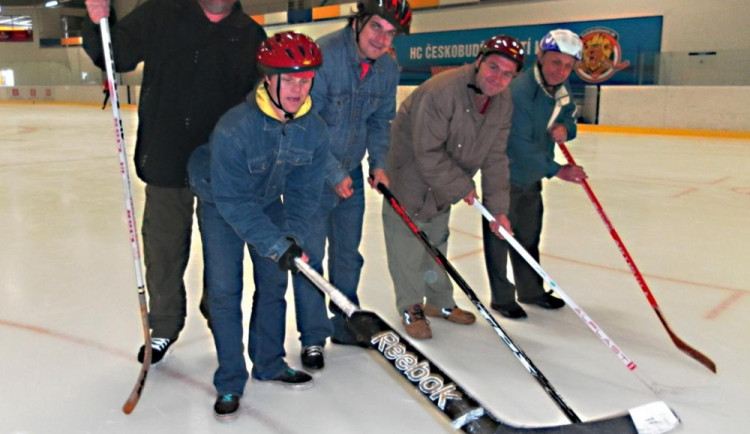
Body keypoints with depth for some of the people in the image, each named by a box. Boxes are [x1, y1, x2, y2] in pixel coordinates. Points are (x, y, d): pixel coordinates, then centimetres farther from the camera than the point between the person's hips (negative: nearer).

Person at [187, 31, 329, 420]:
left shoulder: (314, 130, -19)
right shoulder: (234, 128, -35)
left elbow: (304, 192, -10)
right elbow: (232, 202, -31)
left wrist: (293, 235, -23)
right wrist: (275, 244, -33)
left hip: (269, 201, 5)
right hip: (219, 202, -4)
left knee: (274, 282, 7)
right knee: (224, 290, -6)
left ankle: (269, 363, 27)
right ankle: (230, 382, 10)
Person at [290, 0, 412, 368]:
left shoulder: (388, 69, -2)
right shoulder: (323, 55, -22)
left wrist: (378, 163, -4)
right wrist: (333, 173, -19)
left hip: (351, 174, 6)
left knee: (348, 254, 16)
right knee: (310, 256, -1)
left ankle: (345, 325, 34)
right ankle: (313, 338, 15)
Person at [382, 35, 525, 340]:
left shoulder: (504, 103, -7)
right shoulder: (442, 91, -31)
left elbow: (495, 158, -4)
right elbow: (427, 153, -29)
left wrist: (498, 207, -8)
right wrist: (462, 187, -19)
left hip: (443, 182, 7)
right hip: (409, 171, -7)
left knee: (437, 241, 20)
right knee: (410, 242, 0)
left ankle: (439, 302, 36)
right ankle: (410, 308, 19)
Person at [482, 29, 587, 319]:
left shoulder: (562, 88, 0)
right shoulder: (519, 92, -28)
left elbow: (569, 120, 13)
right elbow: (521, 148, -29)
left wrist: (565, 128, -13)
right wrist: (557, 171, -24)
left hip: (533, 175, 8)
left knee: (529, 236, 19)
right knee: (500, 236, 2)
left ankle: (531, 290, 35)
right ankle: (502, 298, 16)